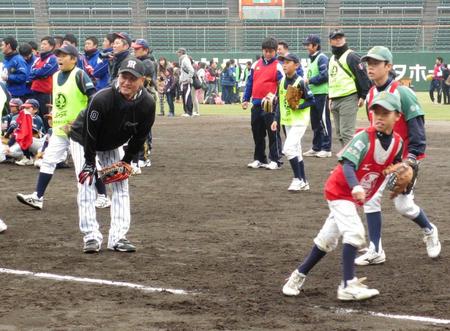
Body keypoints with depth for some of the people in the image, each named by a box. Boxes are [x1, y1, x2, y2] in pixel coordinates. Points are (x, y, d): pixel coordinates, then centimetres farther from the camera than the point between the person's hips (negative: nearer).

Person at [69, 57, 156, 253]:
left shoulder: (147, 105, -25)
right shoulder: (101, 99, -37)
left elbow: (139, 136, -9)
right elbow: (90, 133, -26)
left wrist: (126, 161, -6)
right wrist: (89, 163, -20)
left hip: (112, 146, 4)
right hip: (82, 141, -4)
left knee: (121, 187, -1)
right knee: (86, 184, -11)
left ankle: (118, 237, 2)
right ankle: (91, 237, -8)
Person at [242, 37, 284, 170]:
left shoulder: (277, 67, -4)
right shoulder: (256, 65, 12)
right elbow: (250, 82, 16)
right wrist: (246, 99, 11)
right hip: (256, 104, 6)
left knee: (273, 133, -2)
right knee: (257, 133, 11)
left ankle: (275, 160, 3)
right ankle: (259, 159, 21)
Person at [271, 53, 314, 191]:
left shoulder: (300, 82, -14)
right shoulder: (282, 82, 7)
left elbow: (311, 100, -11)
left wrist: (299, 106, -25)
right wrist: (276, 119, 8)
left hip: (299, 121, -8)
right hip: (287, 121, 8)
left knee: (288, 148, -18)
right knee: (296, 151, 12)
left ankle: (298, 179, -7)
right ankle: (303, 182, 20)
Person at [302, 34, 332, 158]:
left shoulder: (322, 58, -10)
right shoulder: (311, 59, 18)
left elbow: (324, 76, -18)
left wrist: (309, 80, -12)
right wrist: (306, 81, 6)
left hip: (322, 94, -9)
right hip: (313, 94, 9)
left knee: (324, 121, -5)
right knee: (315, 122, 13)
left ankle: (326, 149, -3)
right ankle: (316, 148, 19)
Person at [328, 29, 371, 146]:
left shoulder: (351, 56, -7)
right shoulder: (332, 59, 19)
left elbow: (363, 76, -12)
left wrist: (363, 96, -16)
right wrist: (330, 97, 22)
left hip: (348, 99, -9)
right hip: (335, 101, 9)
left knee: (347, 133, -12)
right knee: (340, 133, 12)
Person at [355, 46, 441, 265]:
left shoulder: (402, 93, -17)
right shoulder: (371, 95, 4)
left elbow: (417, 128, -17)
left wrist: (412, 157, -23)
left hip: (402, 157, -6)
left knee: (403, 205, -4)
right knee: (370, 199, -2)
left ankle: (429, 230, 27)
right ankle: (375, 251, 5)